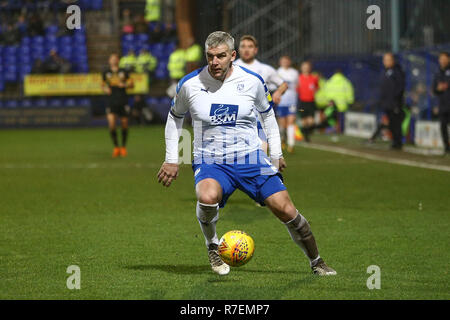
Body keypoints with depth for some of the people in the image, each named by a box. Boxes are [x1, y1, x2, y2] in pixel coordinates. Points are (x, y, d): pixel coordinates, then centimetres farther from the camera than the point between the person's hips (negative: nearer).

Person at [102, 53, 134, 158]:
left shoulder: (123, 72, 6)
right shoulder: (106, 73, 9)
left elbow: (131, 84, 9)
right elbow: (103, 85, 21)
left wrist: (124, 85, -10)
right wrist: (105, 89, -1)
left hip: (123, 101, 0)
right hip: (111, 101, 0)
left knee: (124, 125, 3)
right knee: (111, 124, -15)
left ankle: (123, 147, 24)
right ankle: (116, 147, 3)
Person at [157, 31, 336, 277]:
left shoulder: (252, 81, -4)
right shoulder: (190, 84, -5)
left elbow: (267, 114, 15)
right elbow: (175, 117, 13)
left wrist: (276, 153, 12)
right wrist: (171, 160, 11)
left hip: (250, 158, 1)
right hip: (210, 162, -1)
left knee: (285, 210, -9)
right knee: (207, 197, -35)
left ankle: (316, 263, 12)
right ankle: (212, 247, -5)